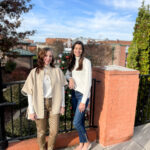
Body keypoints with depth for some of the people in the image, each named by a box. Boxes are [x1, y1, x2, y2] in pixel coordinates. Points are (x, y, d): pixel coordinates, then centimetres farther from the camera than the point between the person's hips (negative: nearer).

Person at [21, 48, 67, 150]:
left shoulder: (57, 71, -1)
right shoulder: (34, 72, -4)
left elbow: (61, 88, 5)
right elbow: (30, 92, -4)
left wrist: (62, 105, 4)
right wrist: (31, 111, -6)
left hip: (54, 104, 1)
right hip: (40, 105, -1)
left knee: (54, 131, 6)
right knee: (41, 131, 11)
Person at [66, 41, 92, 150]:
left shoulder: (86, 62, -12)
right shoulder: (72, 61, 8)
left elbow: (88, 82, -16)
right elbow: (67, 74, 19)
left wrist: (83, 101, -17)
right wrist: (70, 79, -7)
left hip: (83, 94, -6)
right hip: (74, 93, 6)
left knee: (76, 122, -4)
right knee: (80, 121, 15)